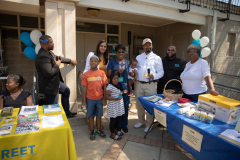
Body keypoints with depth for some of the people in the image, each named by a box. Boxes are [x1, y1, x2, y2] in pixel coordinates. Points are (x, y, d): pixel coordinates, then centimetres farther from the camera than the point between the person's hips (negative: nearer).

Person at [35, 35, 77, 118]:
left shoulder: (49, 52, 2)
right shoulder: (43, 56, -29)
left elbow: (58, 58, 21)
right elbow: (49, 73, -34)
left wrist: (70, 61, 32)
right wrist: (57, 65, -17)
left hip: (55, 82, 11)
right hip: (49, 87, -11)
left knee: (66, 91, 28)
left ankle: (67, 112, 40)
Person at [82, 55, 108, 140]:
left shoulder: (102, 73, -3)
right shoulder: (86, 74, -4)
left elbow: (104, 86, 0)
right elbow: (84, 88, -2)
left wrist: (104, 98, -2)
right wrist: (84, 100, -2)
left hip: (99, 98, 1)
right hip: (89, 98, 0)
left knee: (99, 115, 14)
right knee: (90, 115, 11)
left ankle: (99, 130, 31)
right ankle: (92, 131, 27)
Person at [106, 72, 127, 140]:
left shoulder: (117, 86, 10)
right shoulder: (110, 87, -18)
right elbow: (107, 97, -21)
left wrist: (123, 92, 5)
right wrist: (116, 98, -29)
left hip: (119, 105, 9)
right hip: (113, 106, -9)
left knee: (118, 118, 19)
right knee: (113, 119, 4)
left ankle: (115, 130, 38)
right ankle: (112, 134, 19)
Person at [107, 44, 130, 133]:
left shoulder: (128, 62, 11)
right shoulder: (112, 62, 3)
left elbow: (129, 74, 15)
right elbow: (108, 75, -1)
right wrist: (117, 72, -15)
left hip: (125, 86, 2)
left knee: (125, 106, 6)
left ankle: (124, 124, 25)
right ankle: (118, 125, 22)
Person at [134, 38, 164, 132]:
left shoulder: (156, 58, 4)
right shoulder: (138, 57, 15)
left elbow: (161, 72, 0)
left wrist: (154, 76, -19)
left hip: (150, 85, -4)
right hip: (139, 84, 4)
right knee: (139, 103, 12)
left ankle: (149, 124, 18)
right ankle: (141, 121, 31)